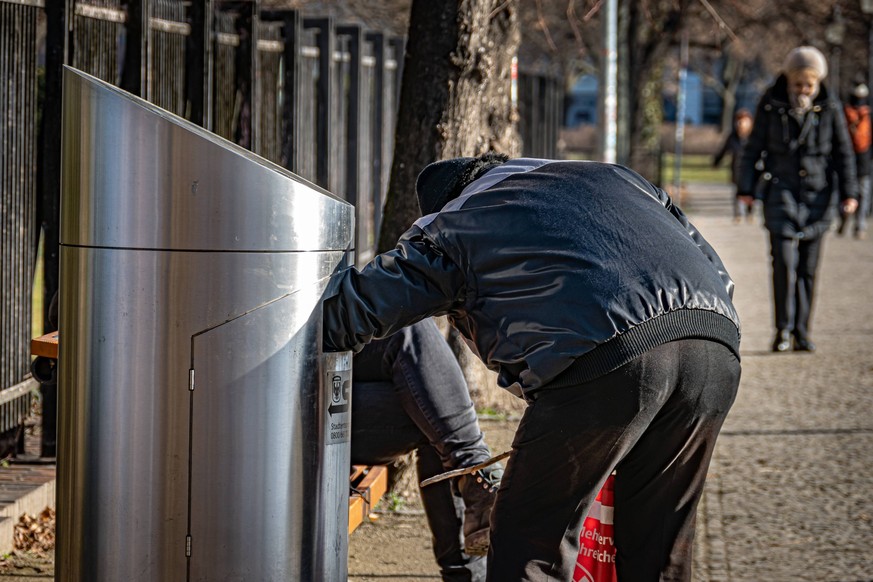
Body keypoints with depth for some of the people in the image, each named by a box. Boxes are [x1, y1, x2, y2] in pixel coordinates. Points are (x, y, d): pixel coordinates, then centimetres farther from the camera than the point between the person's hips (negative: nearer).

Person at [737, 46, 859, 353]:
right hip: (781, 192, -1)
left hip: (817, 195, 1)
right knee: (784, 260, -14)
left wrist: (848, 193, 1)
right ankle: (783, 329, -5)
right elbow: (753, 148, 5)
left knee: (808, 267, 4)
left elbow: (843, 153, 7)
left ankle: (801, 331, 13)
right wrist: (746, 187, 3)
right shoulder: (770, 105, -2)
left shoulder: (830, 108, 0)